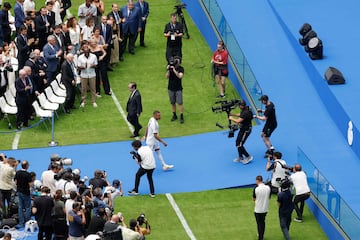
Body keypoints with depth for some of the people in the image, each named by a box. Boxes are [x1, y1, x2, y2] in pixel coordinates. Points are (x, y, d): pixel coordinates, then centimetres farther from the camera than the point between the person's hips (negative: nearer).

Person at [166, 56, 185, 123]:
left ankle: (181, 117, 1)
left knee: (180, 103, -5)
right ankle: (174, 115, 25)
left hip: (178, 89, -3)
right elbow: (167, 76, -10)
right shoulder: (170, 67, -4)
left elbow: (180, 76, -25)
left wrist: (174, 70, -32)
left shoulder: (181, 68, -10)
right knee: (172, 103, 10)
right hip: (171, 88, 3)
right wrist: (168, 70, -25)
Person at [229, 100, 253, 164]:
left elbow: (238, 121, -32)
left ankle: (248, 157, 4)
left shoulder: (246, 112, -29)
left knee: (239, 145, -7)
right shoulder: (244, 110, 2)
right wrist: (233, 114, 15)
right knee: (237, 142, 17)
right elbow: (241, 115, 26)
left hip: (246, 130, -10)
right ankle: (240, 157, 30)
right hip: (243, 129, 10)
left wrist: (231, 118, -14)